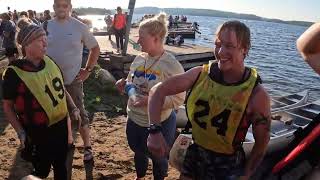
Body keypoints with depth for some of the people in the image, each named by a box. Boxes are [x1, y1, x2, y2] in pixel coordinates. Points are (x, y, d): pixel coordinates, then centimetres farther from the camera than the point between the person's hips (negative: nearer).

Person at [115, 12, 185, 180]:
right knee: (138, 152, 29)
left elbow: (178, 99, -23)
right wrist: (124, 83, -11)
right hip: (134, 119, 6)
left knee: (158, 158, 19)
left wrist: (149, 100, -31)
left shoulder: (172, 65, -22)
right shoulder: (139, 58, -2)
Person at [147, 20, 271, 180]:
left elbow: (261, 143, -9)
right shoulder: (201, 74, -13)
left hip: (227, 166, -2)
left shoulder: (257, 95, -19)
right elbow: (158, 91, -10)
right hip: (193, 155, 3)